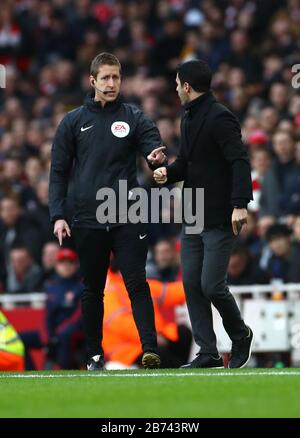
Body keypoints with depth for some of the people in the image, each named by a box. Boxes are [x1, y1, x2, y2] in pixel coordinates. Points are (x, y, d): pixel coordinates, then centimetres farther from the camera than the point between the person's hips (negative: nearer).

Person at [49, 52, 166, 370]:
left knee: (137, 283, -10)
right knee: (93, 290, 9)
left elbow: (153, 148, -2)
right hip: (87, 221, 1)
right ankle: (94, 354, 18)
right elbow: (58, 171, 8)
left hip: (127, 218, -1)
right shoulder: (73, 122, 8)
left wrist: (157, 159, -27)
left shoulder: (133, 118, 7)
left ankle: (150, 349, -15)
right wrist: (57, 215, -1)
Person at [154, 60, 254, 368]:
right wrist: (168, 173, 0)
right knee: (191, 284, 4)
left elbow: (240, 162, -22)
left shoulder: (219, 118, -15)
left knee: (211, 286, -9)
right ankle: (208, 353, 8)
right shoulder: (188, 119, 14)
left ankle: (240, 334, 17)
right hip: (193, 216, 9)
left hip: (220, 218, -9)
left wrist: (240, 204, -32)